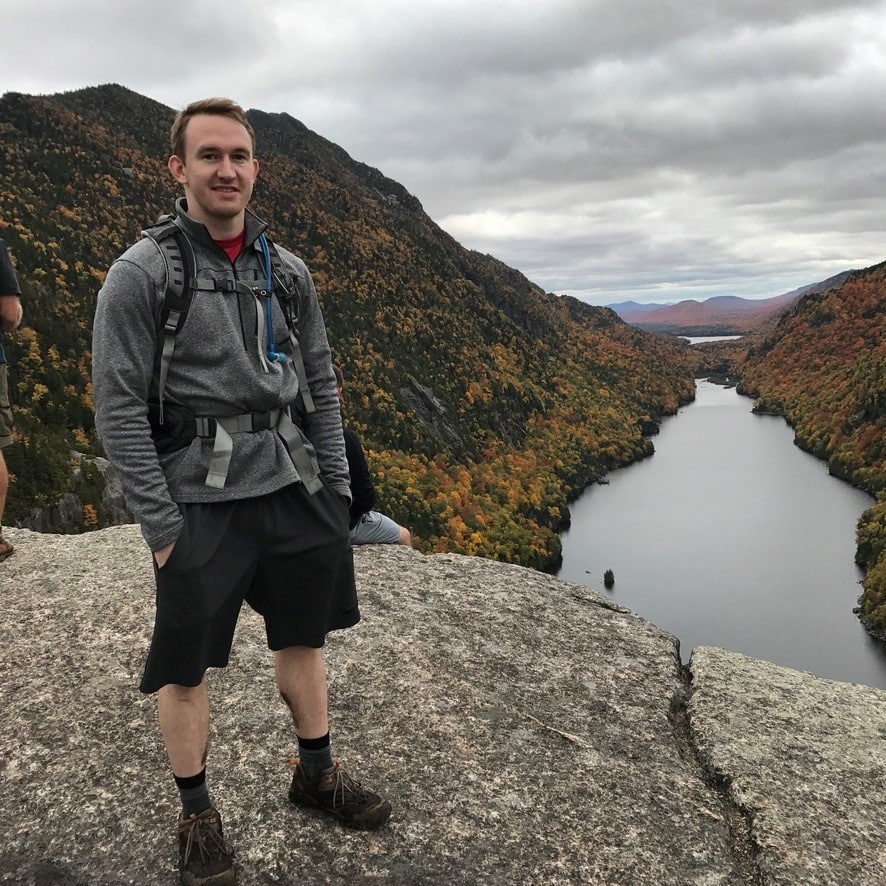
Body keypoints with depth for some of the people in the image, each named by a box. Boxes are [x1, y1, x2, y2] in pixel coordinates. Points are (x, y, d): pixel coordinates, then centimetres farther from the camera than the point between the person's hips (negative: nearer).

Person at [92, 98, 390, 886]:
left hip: (293, 489, 5)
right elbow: (119, 409, -11)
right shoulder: (140, 274, -9)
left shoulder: (288, 272, 7)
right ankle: (197, 816, 29)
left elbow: (320, 386, 10)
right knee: (187, 665, 7)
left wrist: (334, 489, 7)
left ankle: (317, 773, 38)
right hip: (200, 500, -5)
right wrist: (162, 526, -13)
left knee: (304, 636, 17)